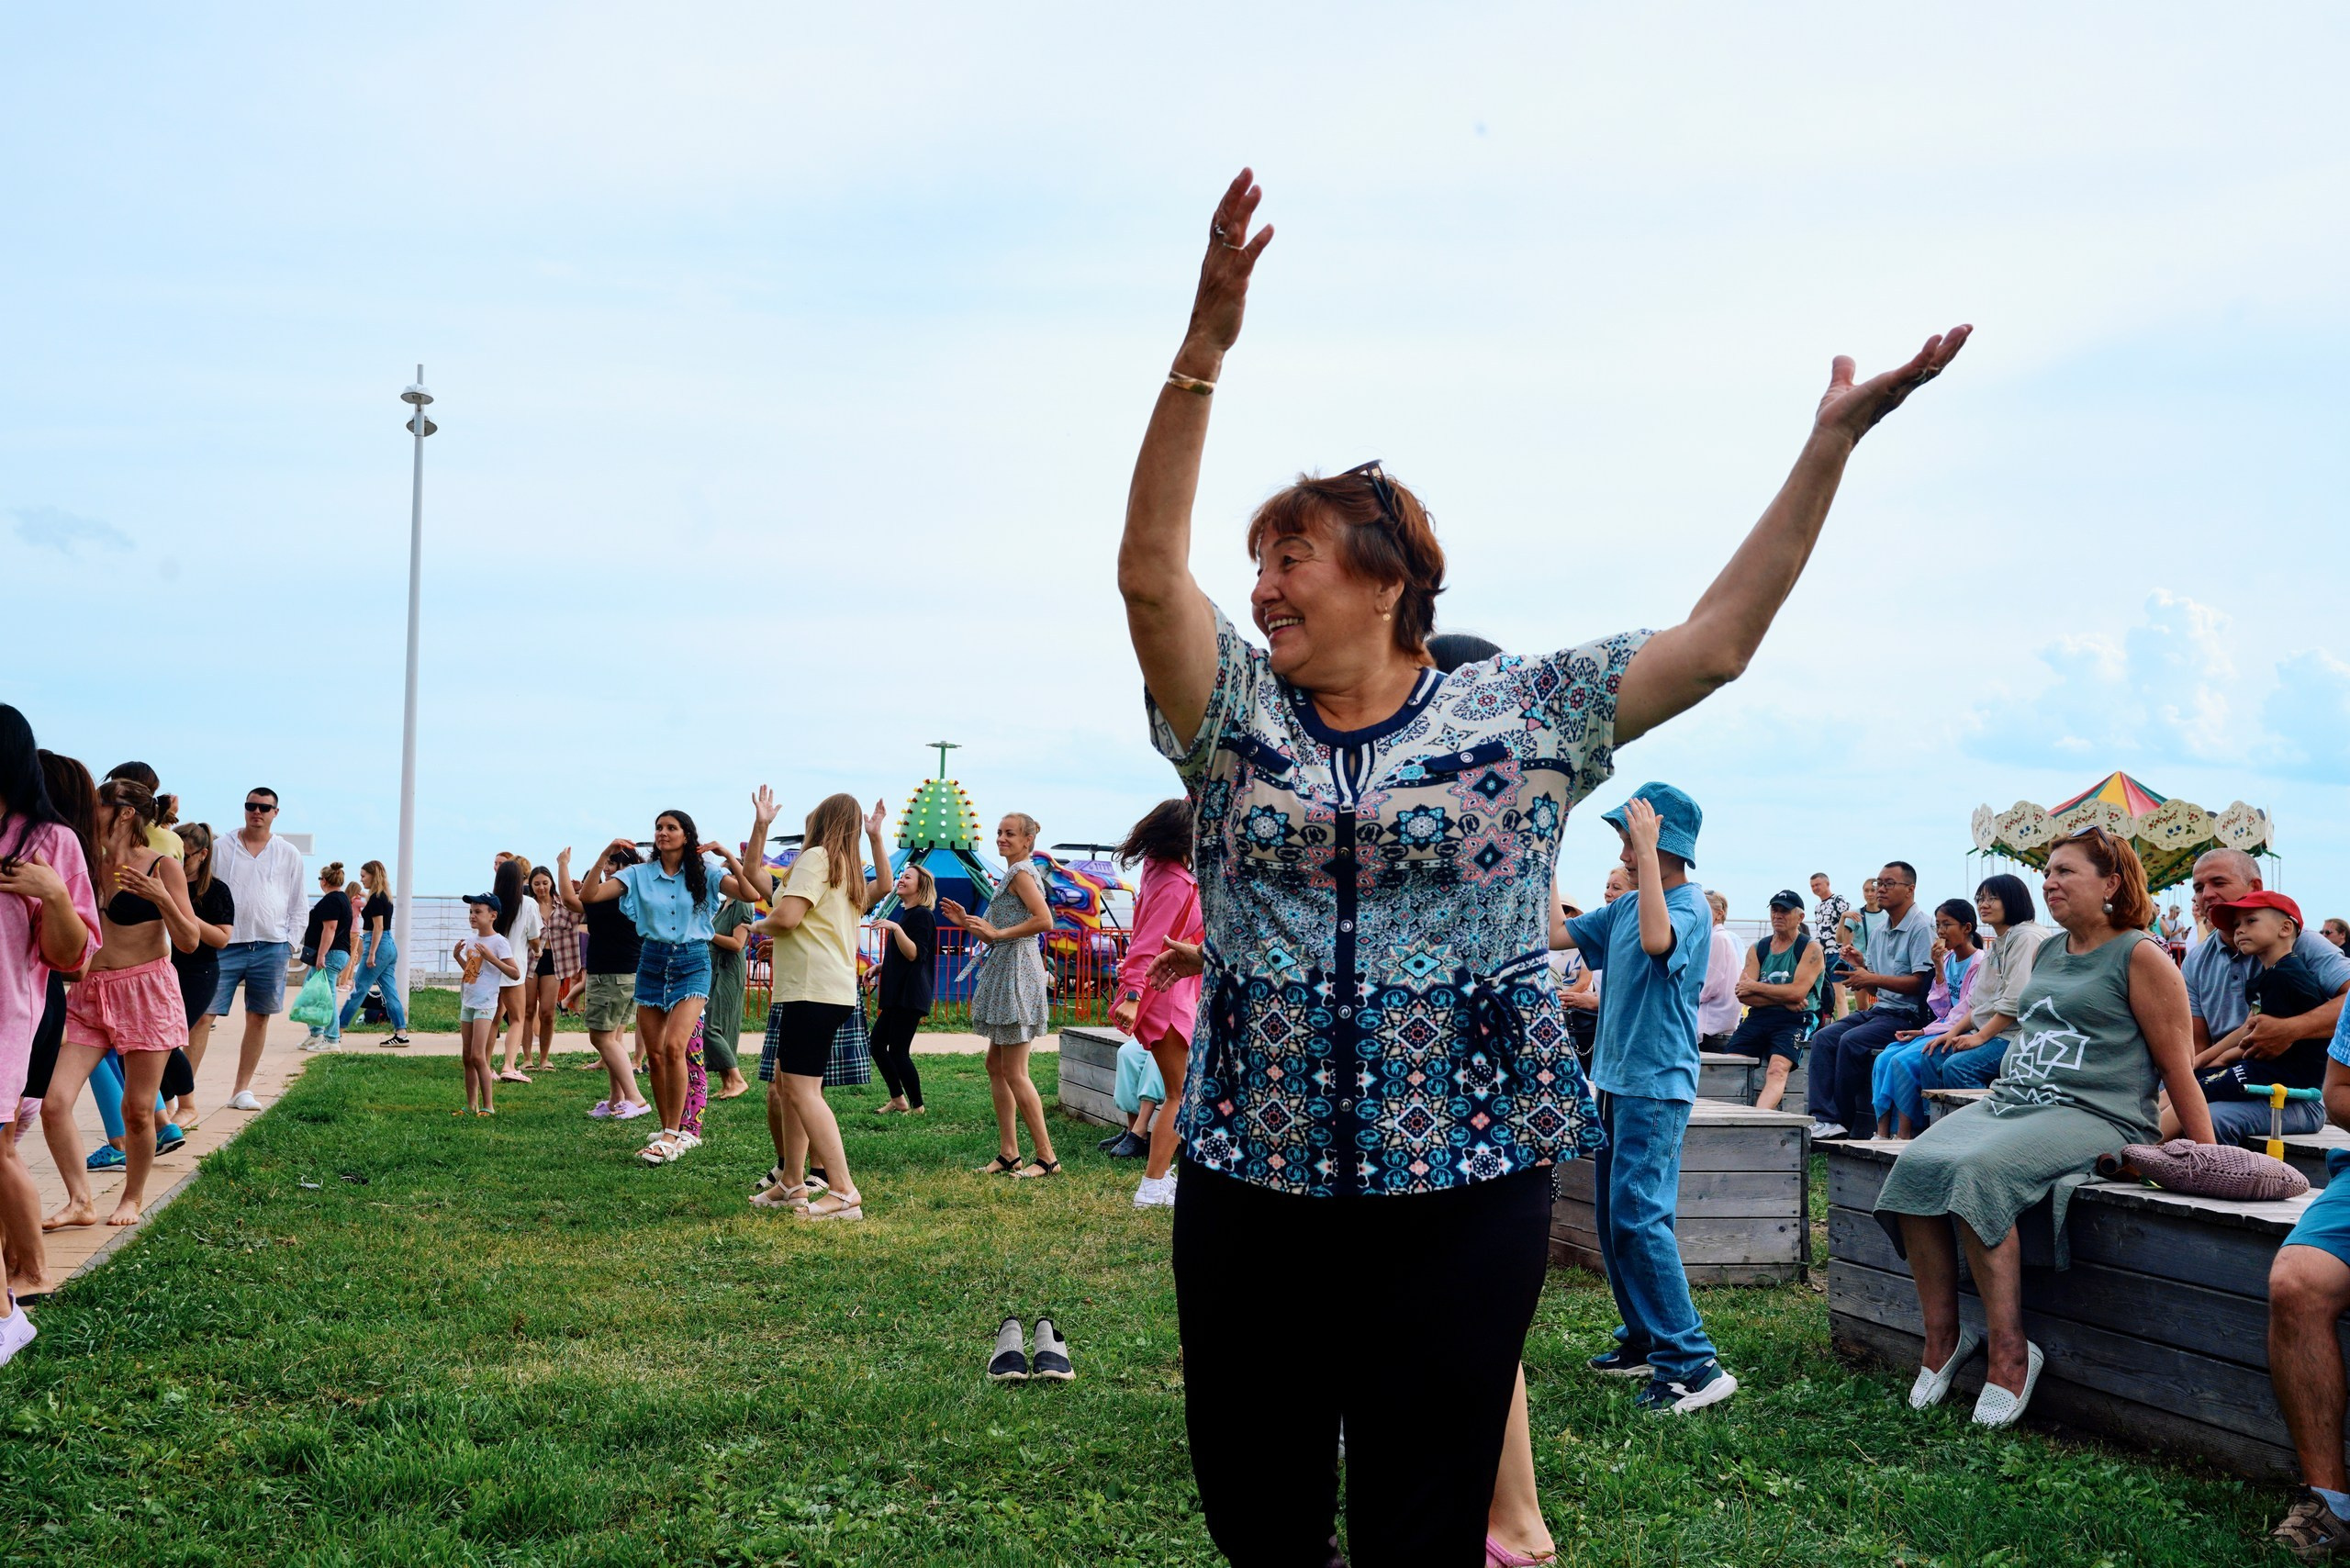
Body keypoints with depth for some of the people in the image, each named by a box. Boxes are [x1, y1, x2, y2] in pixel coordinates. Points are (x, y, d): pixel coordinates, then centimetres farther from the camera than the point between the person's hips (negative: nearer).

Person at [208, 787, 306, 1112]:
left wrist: (289, 942, 3)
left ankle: (242, 1089, 13)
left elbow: (299, 906, 13)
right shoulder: (221, 848, 6)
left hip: (271, 948, 2)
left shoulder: (289, 854, 10)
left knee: (258, 1018, 4)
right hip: (225, 944, -2)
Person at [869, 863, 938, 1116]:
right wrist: (879, 968, 19)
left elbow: (913, 954, -20)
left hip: (910, 995, -10)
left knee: (898, 1051, -9)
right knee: (877, 1043, 8)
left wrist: (895, 928, -29)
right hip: (897, 993, 10)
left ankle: (917, 1106, 2)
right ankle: (898, 1100, 16)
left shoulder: (922, 915, -10)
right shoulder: (905, 913, 18)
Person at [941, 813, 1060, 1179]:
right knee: (996, 1065, 12)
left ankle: (1047, 1157, -5)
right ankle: (1008, 1154, 14)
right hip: (1005, 971, 11)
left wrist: (997, 932, -20)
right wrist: (967, 922, 12)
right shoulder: (1013, 874, 20)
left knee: (1014, 1072, -8)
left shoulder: (1021, 872, -11)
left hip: (1017, 971, -11)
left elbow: (1044, 919, -25)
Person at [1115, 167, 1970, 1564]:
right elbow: (1150, 568, -9)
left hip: (1466, 1178, -2)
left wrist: (1831, 446, -5)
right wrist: (1205, 351, -20)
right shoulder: (1236, 713, 5)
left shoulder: (1523, 713, 3)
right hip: (1254, 1175, 2)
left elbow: (1719, 638, 0)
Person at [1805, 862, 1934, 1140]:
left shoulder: (1921, 927, -9)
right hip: (1878, 1009, 8)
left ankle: (1842, 1120, -15)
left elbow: (1920, 983, -17)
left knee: (1852, 1041, -27)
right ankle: (1824, 1119, -20)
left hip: (1907, 1015, -8)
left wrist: (1872, 978, -19)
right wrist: (1860, 965, -2)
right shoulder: (1880, 929, 16)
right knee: (1823, 1038, -11)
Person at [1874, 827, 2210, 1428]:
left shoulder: (2141, 956, -2)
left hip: (2094, 1115, -7)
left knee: (1978, 1172, -33)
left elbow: (2177, 1066, -4)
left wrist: (2209, 1162, -7)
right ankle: (1942, 1339, -14)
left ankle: (2009, 1354, -26)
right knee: (1916, 1165, -21)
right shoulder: (2046, 953, 20)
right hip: (2007, 1103, 7)